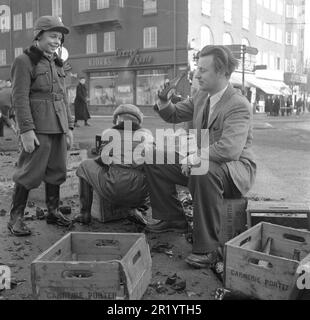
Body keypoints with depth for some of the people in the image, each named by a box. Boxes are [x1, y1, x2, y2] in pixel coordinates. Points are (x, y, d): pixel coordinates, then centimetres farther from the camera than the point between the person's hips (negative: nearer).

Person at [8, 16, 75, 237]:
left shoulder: (57, 64, 17)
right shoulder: (24, 61, -4)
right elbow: (20, 98, -11)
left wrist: (69, 127, 13)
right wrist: (26, 130, -18)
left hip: (59, 128, 7)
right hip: (38, 128, -7)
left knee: (57, 172, 11)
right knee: (30, 173, -4)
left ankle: (53, 212, 24)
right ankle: (16, 218, 7)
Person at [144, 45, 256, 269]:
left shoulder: (239, 105, -21)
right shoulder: (201, 97, 6)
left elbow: (229, 149, -35)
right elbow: (174, 115, 18)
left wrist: (195, 158, -28)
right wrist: (164, 100, -2)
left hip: (236, 169, -8)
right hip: (202, 162, 9)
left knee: (205, 172, -42)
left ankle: (208, 248, -29)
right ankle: (173, 220, 15)